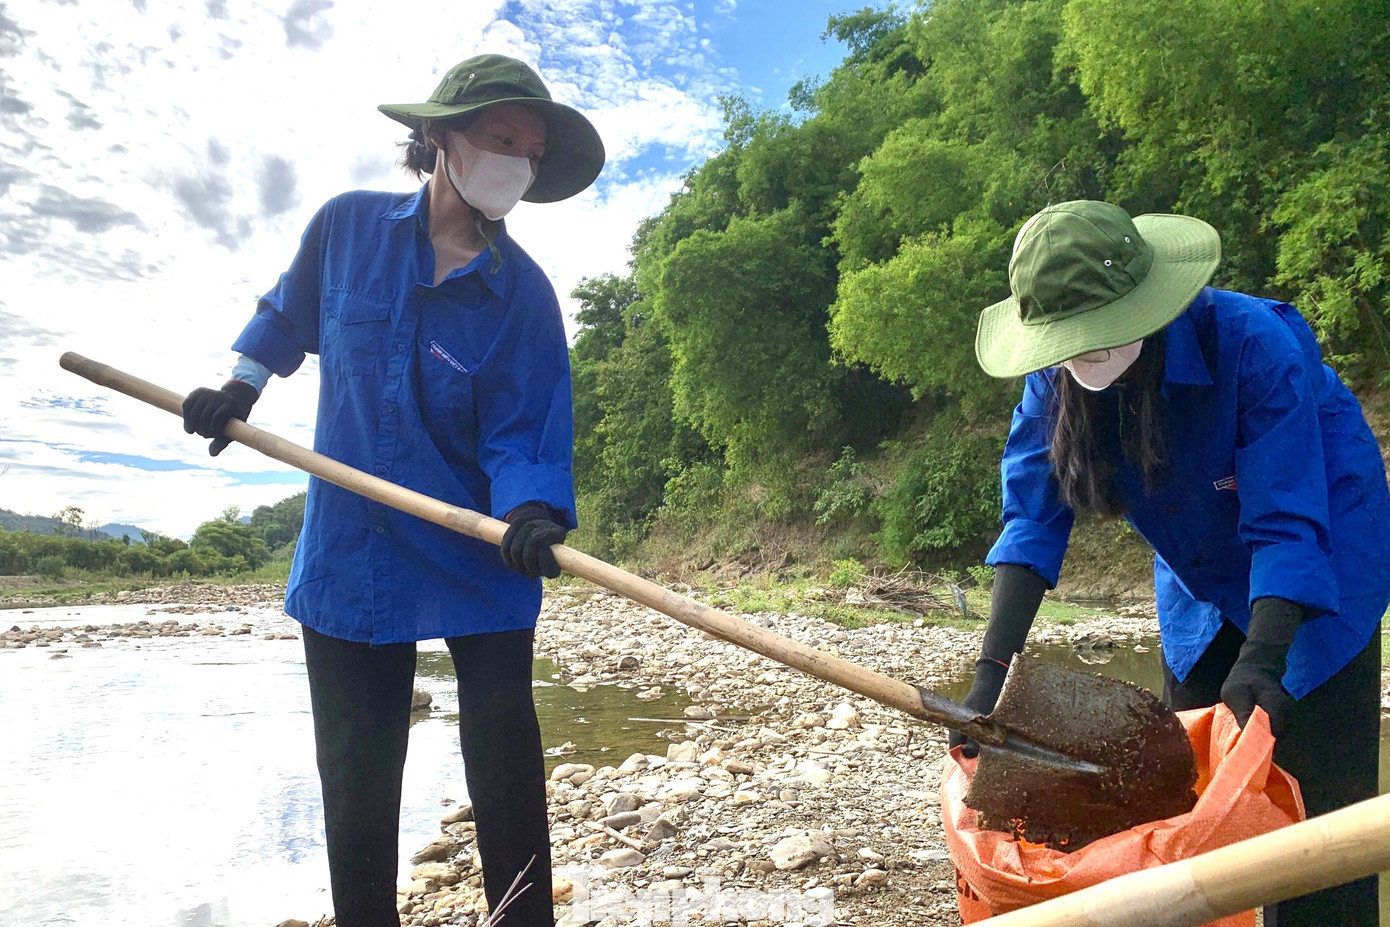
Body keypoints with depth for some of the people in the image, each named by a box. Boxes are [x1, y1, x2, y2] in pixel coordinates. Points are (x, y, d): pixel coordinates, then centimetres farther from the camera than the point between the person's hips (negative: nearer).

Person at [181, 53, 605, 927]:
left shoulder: (524, 294, -8)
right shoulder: (348, 226, -1)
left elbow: (521, 435, -13)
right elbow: (290, 310, 20)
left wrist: (531, 513, -31)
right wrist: (243, 380, 12)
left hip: (483, 560, -2)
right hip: (351, 552, 2)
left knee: (505, 765, 2)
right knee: (357, 775, 11)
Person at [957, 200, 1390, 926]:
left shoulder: (1253, 344, -31)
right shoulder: (1056, 379, -18)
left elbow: (1286, 525, -30)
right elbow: (1033, 517, -22)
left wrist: (1264, 659, -40)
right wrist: (993, 667, -30)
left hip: (1318, 574, -4)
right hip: (1200, 584, 5)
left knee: (1317, 799, -4)